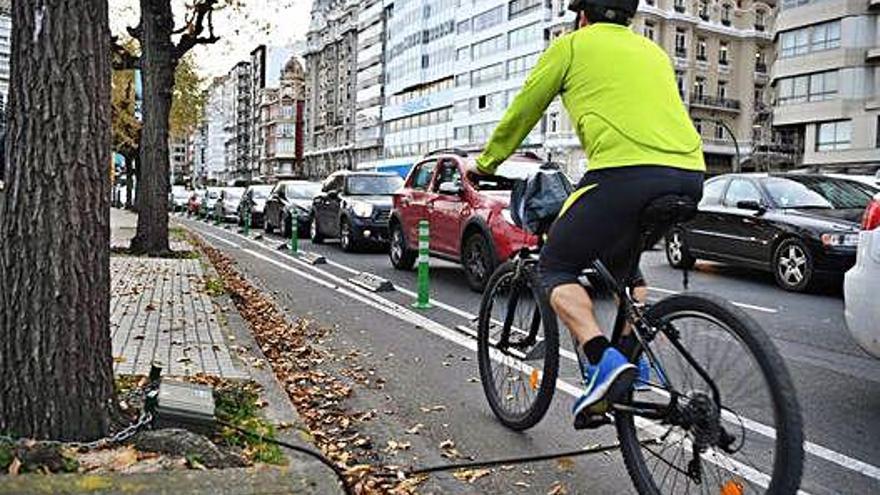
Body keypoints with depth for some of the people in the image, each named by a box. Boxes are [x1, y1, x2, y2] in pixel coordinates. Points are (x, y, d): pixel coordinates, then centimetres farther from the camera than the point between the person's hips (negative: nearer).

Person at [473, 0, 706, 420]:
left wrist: (484, 164, 32)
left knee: (556, 267, 7)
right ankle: (637, 365, 21)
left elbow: (520, 114, 18)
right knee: (622, 261, 29)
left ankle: (604, 362, -13)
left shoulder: (572, 45, 15)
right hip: (689, 173, 7)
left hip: (626, 172, -7)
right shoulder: (652, 50, 31)